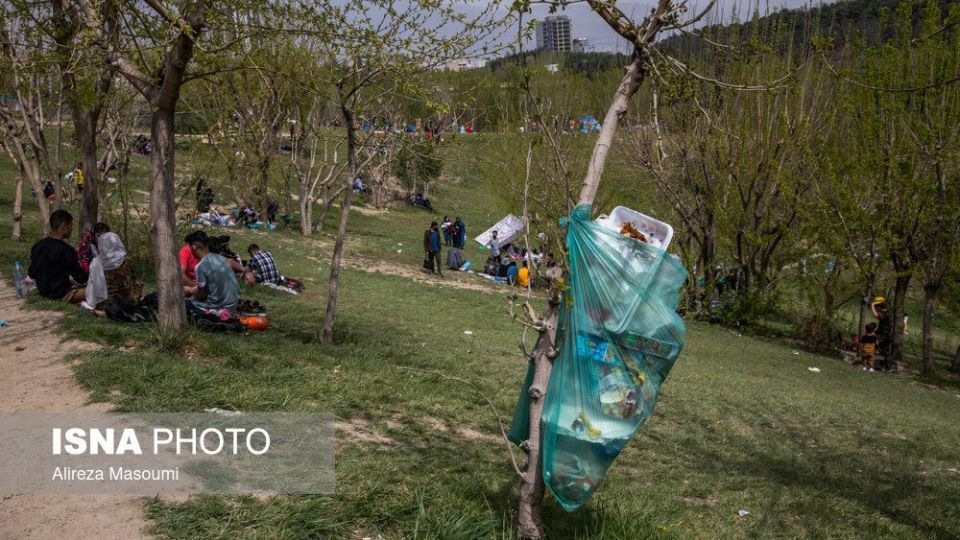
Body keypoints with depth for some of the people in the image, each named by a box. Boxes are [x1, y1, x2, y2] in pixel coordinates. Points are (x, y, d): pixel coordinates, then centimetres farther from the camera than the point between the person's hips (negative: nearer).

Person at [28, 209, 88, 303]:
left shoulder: (37, 245, 3)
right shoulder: (65, 250, -21)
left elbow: (31, 274, 12)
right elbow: (80, 278, -13)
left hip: (43, 292, 8)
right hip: (61, 295, -8)